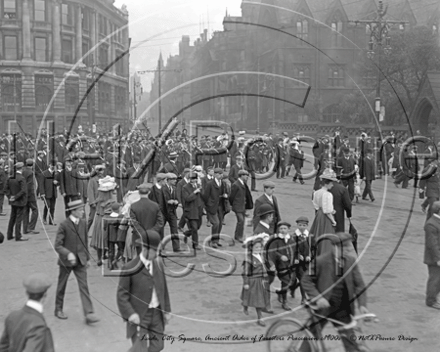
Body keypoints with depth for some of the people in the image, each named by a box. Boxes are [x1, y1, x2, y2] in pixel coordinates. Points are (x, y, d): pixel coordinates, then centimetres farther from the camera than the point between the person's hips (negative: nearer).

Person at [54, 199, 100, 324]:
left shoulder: (83, 223, 0)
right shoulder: (64, 225, -15)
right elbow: (57, 245, -16)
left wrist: (87, 258, 13)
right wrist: (68, 254, -32)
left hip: (80, 260, 3)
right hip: (66, 261, -3)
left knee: (84, 286, -4)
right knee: (62, 286, 13)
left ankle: (89, 314, -6)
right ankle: (58, 309, 32)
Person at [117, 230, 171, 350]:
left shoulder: (158, 262, 1)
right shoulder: (130, 268, -15)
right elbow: (121, 294, -11)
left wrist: (167, 309, 10)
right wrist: (130, 313, -22)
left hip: (157, 313, 5)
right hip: (138, 315, -5)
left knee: (157, 346, 10)